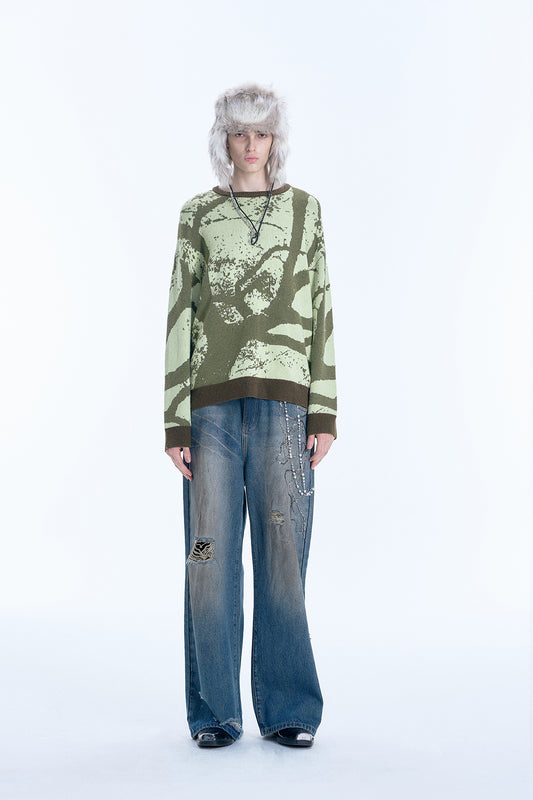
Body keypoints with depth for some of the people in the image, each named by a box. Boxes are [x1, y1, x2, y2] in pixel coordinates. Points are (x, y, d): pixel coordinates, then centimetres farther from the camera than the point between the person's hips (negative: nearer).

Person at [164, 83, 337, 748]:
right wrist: (176, 419, -1)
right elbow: (179, 316, 7)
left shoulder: (305, 209, 12)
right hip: (211, 404, 1)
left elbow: (320, 313, 9)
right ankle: (215, 714, 14)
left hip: (283, 402, 0)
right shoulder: (197, 215, 11)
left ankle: (288, 711, 12)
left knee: (283, 556, -1)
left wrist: (324, 412, 1)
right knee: (210, 557, 1)